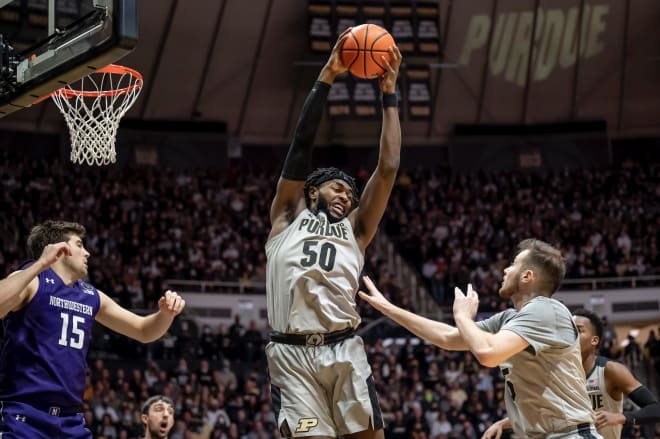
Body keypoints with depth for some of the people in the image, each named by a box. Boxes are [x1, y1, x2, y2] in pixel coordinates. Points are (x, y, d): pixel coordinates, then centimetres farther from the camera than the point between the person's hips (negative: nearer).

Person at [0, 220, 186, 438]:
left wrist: (166, 313, 4)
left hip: (70, 420, 7)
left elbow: (143, 331, 25)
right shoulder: (31, 281, -5)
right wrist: (40, 264, -27)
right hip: (24, 417, -7)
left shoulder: (92, 297, 16)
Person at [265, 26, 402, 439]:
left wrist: (389, 95, 14)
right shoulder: (288, 217, 18)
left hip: (344, 351, 2)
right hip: (292, 353, -2)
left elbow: (388, 168, 14)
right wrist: (327, 77, 8)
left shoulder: (353, 229, 22)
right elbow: (302, 143, 11)